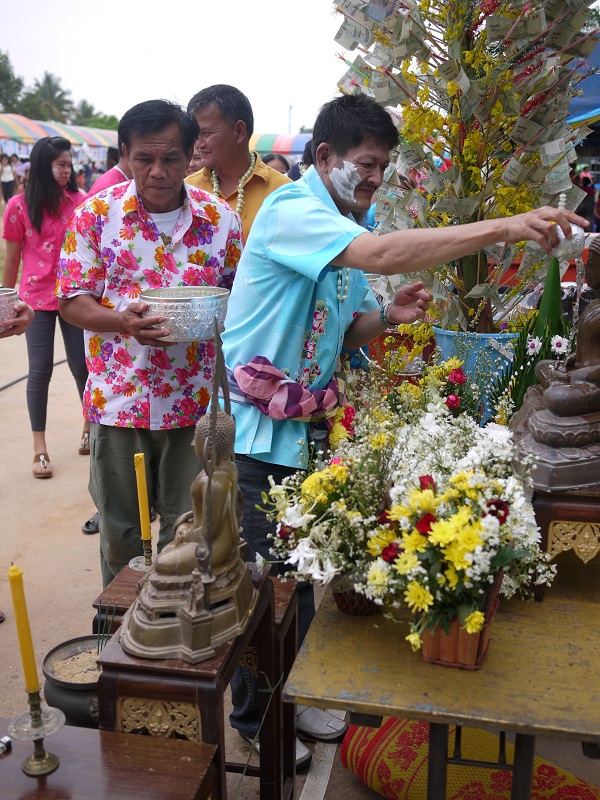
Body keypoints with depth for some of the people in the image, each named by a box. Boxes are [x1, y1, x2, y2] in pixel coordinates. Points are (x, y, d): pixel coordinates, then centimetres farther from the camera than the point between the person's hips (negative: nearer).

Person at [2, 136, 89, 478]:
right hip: (37, 298, -1)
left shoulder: (79, 201, 0)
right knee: (41, 370, 2)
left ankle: (91, 426, 29)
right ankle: (40, 447, 12)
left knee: (82, 364, 6)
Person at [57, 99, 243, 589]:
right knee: (120, 532, 15)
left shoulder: (221, 218, 0)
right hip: (119, 399, 0)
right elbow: (72, 301, -3)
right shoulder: (96, 213, -3)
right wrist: (123, 320, -23)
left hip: (197, 401, 1)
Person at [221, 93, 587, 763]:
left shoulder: (348, 228, 12)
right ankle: (256, 720, 27)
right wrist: (505, 227, -34)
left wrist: (389, 315, -4)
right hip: (261, 435, -8)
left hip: (308, 428, 8)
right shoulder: (291, 211, -17)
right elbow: (383, 255, -34)